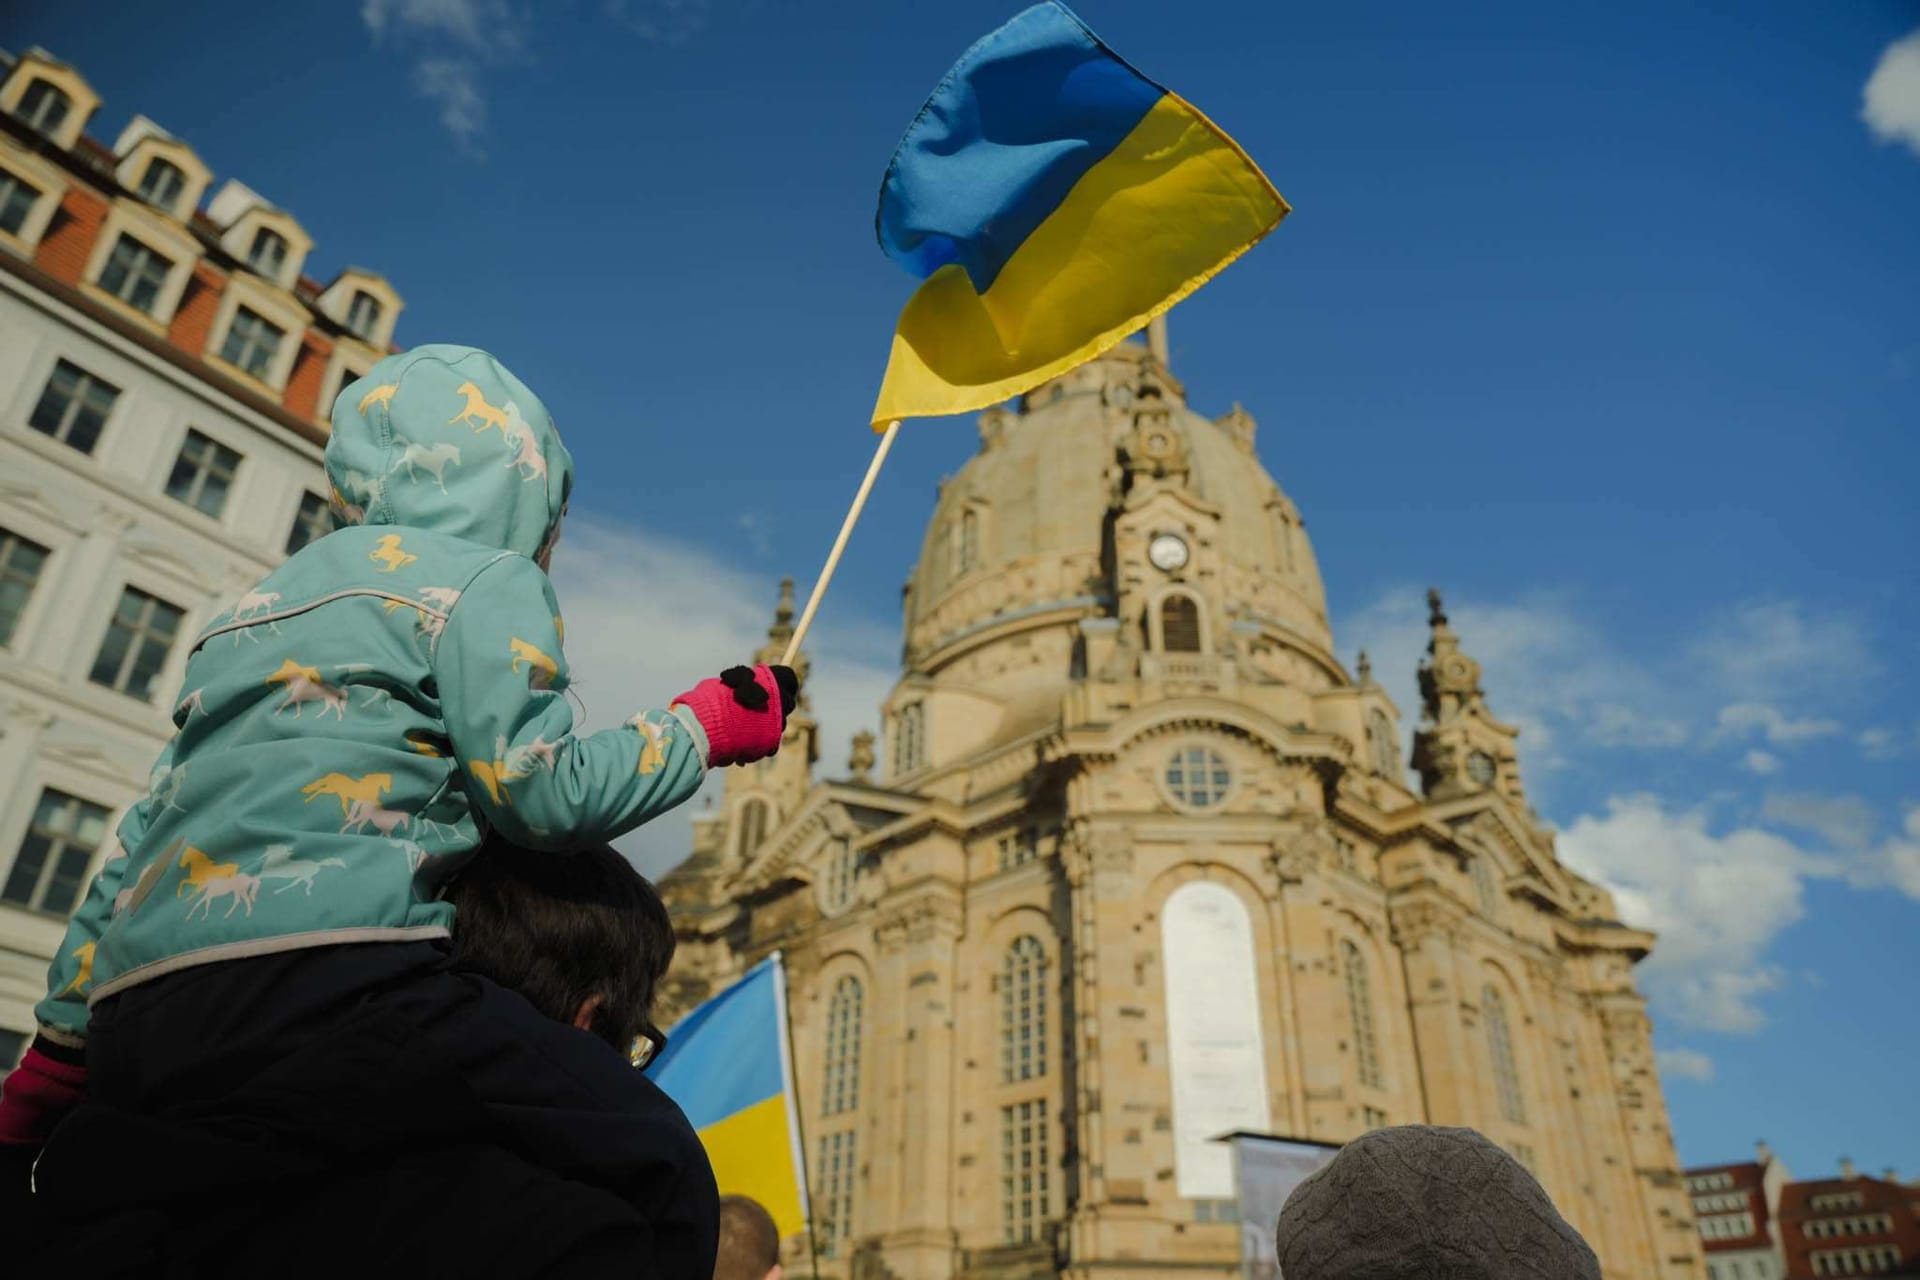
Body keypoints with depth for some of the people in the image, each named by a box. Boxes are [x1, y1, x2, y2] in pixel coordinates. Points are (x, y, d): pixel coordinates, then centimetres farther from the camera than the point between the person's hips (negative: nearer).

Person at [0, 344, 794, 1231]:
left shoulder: (262, 603, 28)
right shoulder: (483, 576, 5)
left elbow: (149, 834, 27)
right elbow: (544, 792, -7)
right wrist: (705, 725, 8)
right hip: (313, 977, -9)